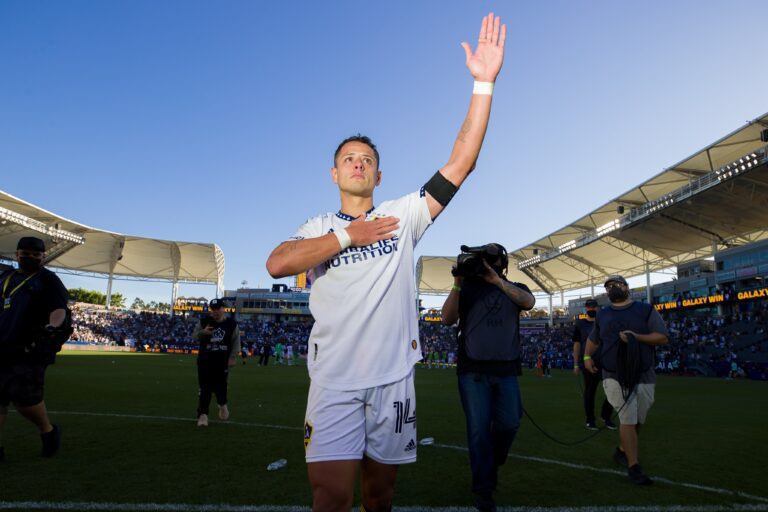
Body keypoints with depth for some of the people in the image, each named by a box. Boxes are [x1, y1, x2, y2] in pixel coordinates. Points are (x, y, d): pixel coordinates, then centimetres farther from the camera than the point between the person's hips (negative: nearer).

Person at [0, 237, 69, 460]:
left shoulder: (48, 280, 2)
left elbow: (59, 309, -10)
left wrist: (52, 326, -30)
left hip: (30, 352, -6)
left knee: (24, 397, -10)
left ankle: (48, 431, 13)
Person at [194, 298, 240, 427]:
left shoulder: (231, 324, -1)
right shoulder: (204, 321, 0)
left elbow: (236, 341, 2)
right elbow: (194, 337, 3)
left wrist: (232, 357, -7)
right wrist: (203, 332, -19)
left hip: (223, 361, 0)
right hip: (205, 360, 0)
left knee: (220, 385, 3)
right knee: (205, 387, -1)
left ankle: (222, 404, 33)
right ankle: (203, 413, 7)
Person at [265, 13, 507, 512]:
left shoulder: (403, 215, 7)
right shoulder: (318, 227, 9)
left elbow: (461, 163, -2)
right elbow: (277, 264, -11)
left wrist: (483, 84, -7)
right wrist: (347, 235, -9)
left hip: (393, 375, 1)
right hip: (335, 377, -1)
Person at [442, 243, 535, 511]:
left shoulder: (514, 288, 12)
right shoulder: (468, 287, 8)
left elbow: (529, 302, -12)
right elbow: (447, 319, -2)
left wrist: (497, 280, -22)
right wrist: (457, 285, -13)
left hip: (507, 370, 2)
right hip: (473, 370, -1)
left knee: (509, 424, 3)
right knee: (479, 429, -1)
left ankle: (493, 465, 33)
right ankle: (483, 489, 14)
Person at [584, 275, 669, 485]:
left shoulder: (646, 310, 5)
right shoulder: (602, 315, 12)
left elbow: (662, 338, -2)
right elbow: (593, 339, 24)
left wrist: (635, 337, -17)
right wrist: (587, 356, 7)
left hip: (644, 377, 1)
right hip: (614, 377, 0)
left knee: (636, 420, 9)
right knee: (628, 419, -10)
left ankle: (622, 451, 32)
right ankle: (633, 467, -5)